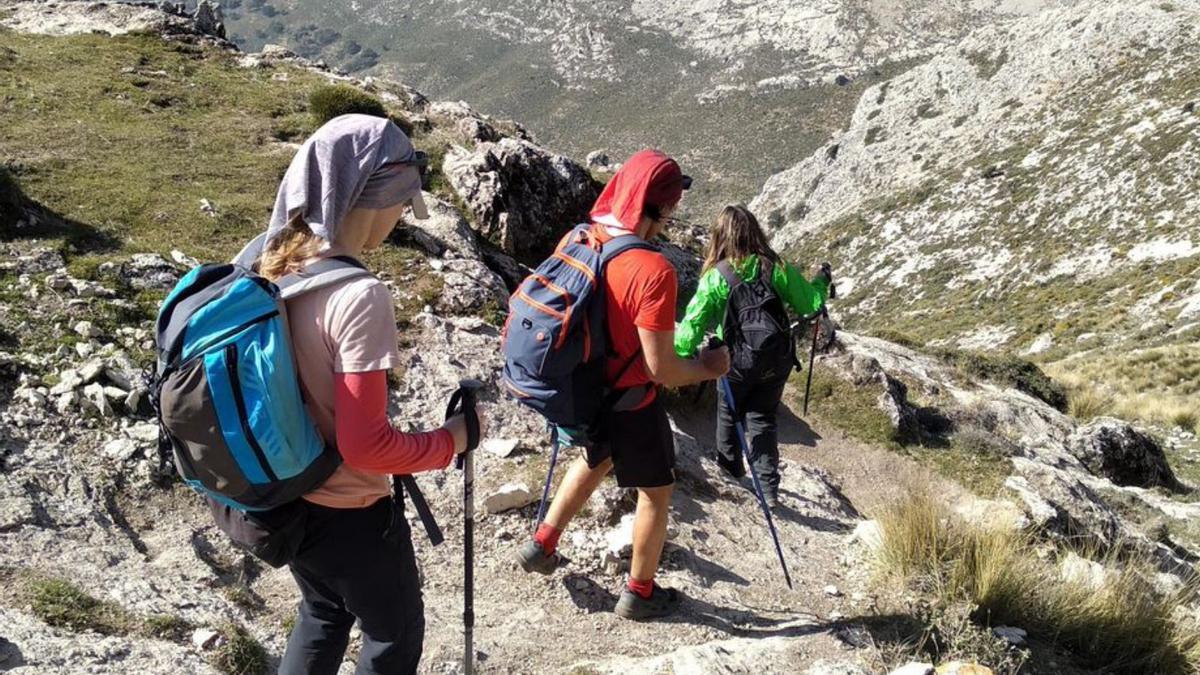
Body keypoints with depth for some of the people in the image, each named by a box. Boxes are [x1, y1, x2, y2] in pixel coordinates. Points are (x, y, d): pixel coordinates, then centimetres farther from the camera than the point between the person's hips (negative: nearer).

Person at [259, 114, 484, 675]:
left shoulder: (271, 266, -5)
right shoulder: (359, 295, -29)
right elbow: (364, 445, -27)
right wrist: (448, 442, -13)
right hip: (350, 515, -7)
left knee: (323, 616, 32)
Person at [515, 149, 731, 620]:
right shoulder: (653, 269, -30)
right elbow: (661, 370, -27)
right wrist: (708, 367, -8)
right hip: (629, 403, -7)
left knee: (597, 458, 34)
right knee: (657, 492, 16)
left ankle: (542, 544, 37)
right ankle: (640, 593, 31)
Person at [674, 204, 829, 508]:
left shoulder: (715, 276, -17)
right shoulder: (776, 268, -12)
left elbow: (693, 323, -15)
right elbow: (809, 305, -3)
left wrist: (679, 358, -4)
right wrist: (821, 281, 17)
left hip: (736, 363, -2)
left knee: (729, 412, 24)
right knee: (762, 418, 16)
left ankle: (731, 464, 43)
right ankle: (769, 486, 12)